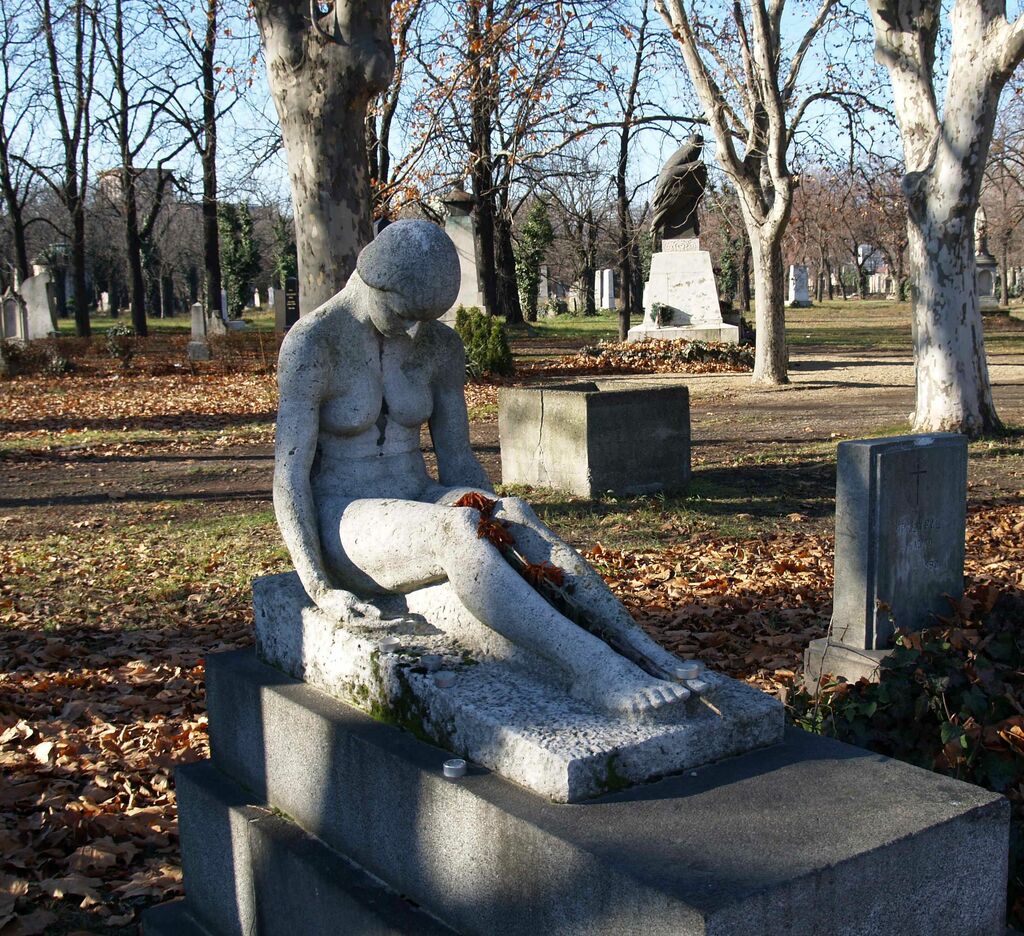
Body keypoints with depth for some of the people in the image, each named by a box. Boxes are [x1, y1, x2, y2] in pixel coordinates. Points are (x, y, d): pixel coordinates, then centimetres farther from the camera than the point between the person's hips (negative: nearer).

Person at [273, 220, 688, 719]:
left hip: (419, 510, 5)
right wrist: (320, 588, -23)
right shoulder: (309, 345, -14)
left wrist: (503, 522, -7)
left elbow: (459, 463, 8)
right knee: (459, 528, -38)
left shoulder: (441, 346, 3)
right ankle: (590, 669, -52)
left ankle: (657, 661, -42)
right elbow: (289, 475, -15)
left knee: (515, 516, -31)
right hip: (343, 528, -4)